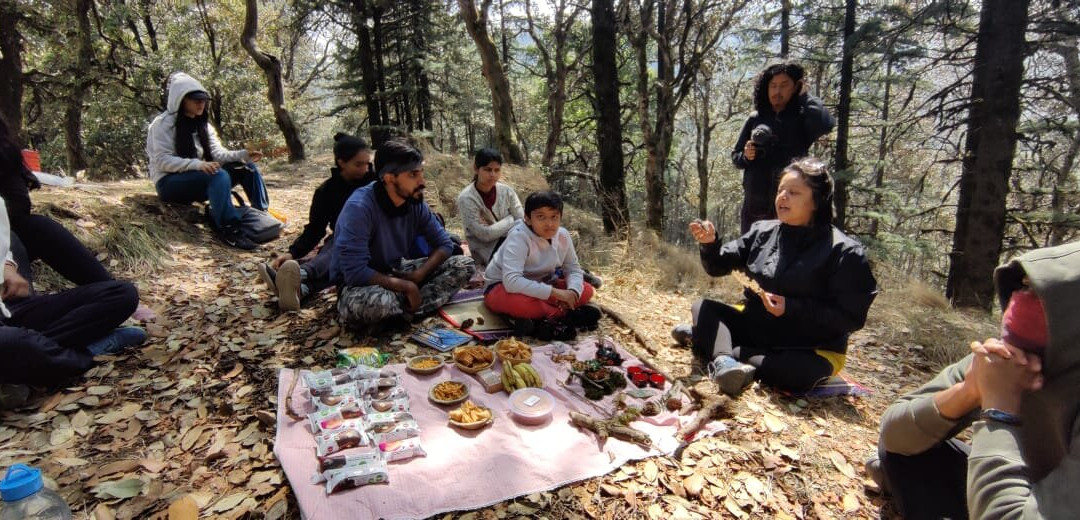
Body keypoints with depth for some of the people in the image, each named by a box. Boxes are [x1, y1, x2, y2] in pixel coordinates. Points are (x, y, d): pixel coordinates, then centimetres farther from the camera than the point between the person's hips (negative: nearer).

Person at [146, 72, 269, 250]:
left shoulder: (203, 125, 13)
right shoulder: (164, 123, -8)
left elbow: (218, 154, 3)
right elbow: (162, 161, -18)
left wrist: (243, 155, -16)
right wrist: (197, 164, -32)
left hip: (198, 179, 7)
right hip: (170, 182, -7)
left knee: (247, 167, -8)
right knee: (219, 175, -35)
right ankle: (228, 230, -41)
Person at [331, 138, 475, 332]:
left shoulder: (415, 202, -7)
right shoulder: (359, 207, -26)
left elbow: (444, 244, 0)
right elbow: (355, 273, -30)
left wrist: (417, 276, -17)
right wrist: (407, 286, -23)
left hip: (396, 271, 7)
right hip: (359, 283, -7)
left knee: (464, 265, -8)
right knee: (376, 301, -43)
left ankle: (401, 312, -21)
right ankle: (407, 309, -10)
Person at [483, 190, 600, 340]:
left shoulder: (563, 236, -10)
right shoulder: (518, 237, -28)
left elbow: (573, 269, 1)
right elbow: (512, 281, -39)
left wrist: (572, 292, -23)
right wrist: (554, 292, -37)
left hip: (539, 286, 7)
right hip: (502, 287, -7)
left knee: (586, 290, -8)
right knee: (519, 300, -41)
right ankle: (569, 315, -20)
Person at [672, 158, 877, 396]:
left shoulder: (843, 252, -13)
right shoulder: (762, 232, 1)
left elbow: (852, 317, -15)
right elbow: (718, 267, 4)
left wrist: (791, 307, -25)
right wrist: (710, 244, -18)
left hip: (810, 350, -5)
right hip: (756, 328, 5)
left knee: (796, 372, -37)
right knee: (703, 307, -12)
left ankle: (706, 339, -25)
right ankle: (723, 362, -41)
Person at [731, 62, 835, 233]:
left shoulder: (802, 118, 5)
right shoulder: (755, 119, 11)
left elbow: (826, 124, -17)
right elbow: (735, 156, 15)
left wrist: (804, 96, -3)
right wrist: (745, 156, -8)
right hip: (754, 203, 3)